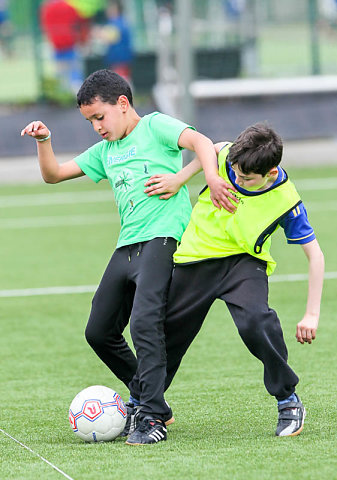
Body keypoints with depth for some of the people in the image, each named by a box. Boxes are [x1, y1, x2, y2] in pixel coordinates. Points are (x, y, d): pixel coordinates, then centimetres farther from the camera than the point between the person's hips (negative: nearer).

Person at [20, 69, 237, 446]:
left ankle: (153, 415, -23)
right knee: (99, 332, 10)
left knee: (144, 321, -25)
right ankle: (148, 399, 25)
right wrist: (43, 141, 8)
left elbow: (201, 142, -15)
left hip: (162, 238, -9)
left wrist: (211, 177, -34)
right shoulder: (105, 151, 22)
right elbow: (53, 175, 26)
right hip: (126, 246, 9)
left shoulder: (155, 126, 1)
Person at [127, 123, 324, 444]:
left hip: (244, 261, -3)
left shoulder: (286, 202, -22)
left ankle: (288, 401, -10)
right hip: (197, 256, 3)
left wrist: (312, 314, -15)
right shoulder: (228, 156, -18)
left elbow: (314, 254, -13)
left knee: (255, 319, -30)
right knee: (169, 330, 5)